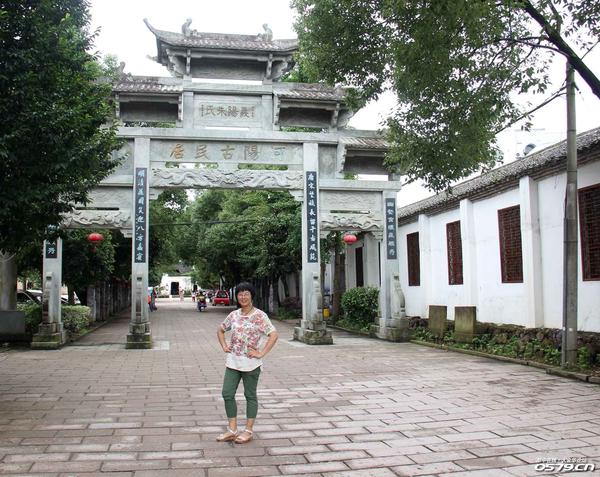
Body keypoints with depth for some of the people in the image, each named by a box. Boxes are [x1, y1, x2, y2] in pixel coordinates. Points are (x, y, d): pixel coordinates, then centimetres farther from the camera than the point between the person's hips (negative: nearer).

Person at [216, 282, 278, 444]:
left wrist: (261, 353, -18)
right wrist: (224, 346, 7)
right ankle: (232, 430, 17)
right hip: (233, 362, 6)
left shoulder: (259, 315, -10)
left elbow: (274, 335, -17)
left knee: (250, 396, 7)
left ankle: (248, 431, 18)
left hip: (250, 363, -5)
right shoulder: (234, 315, 6)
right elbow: (220, 330, 22)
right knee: (227, 394, 5)